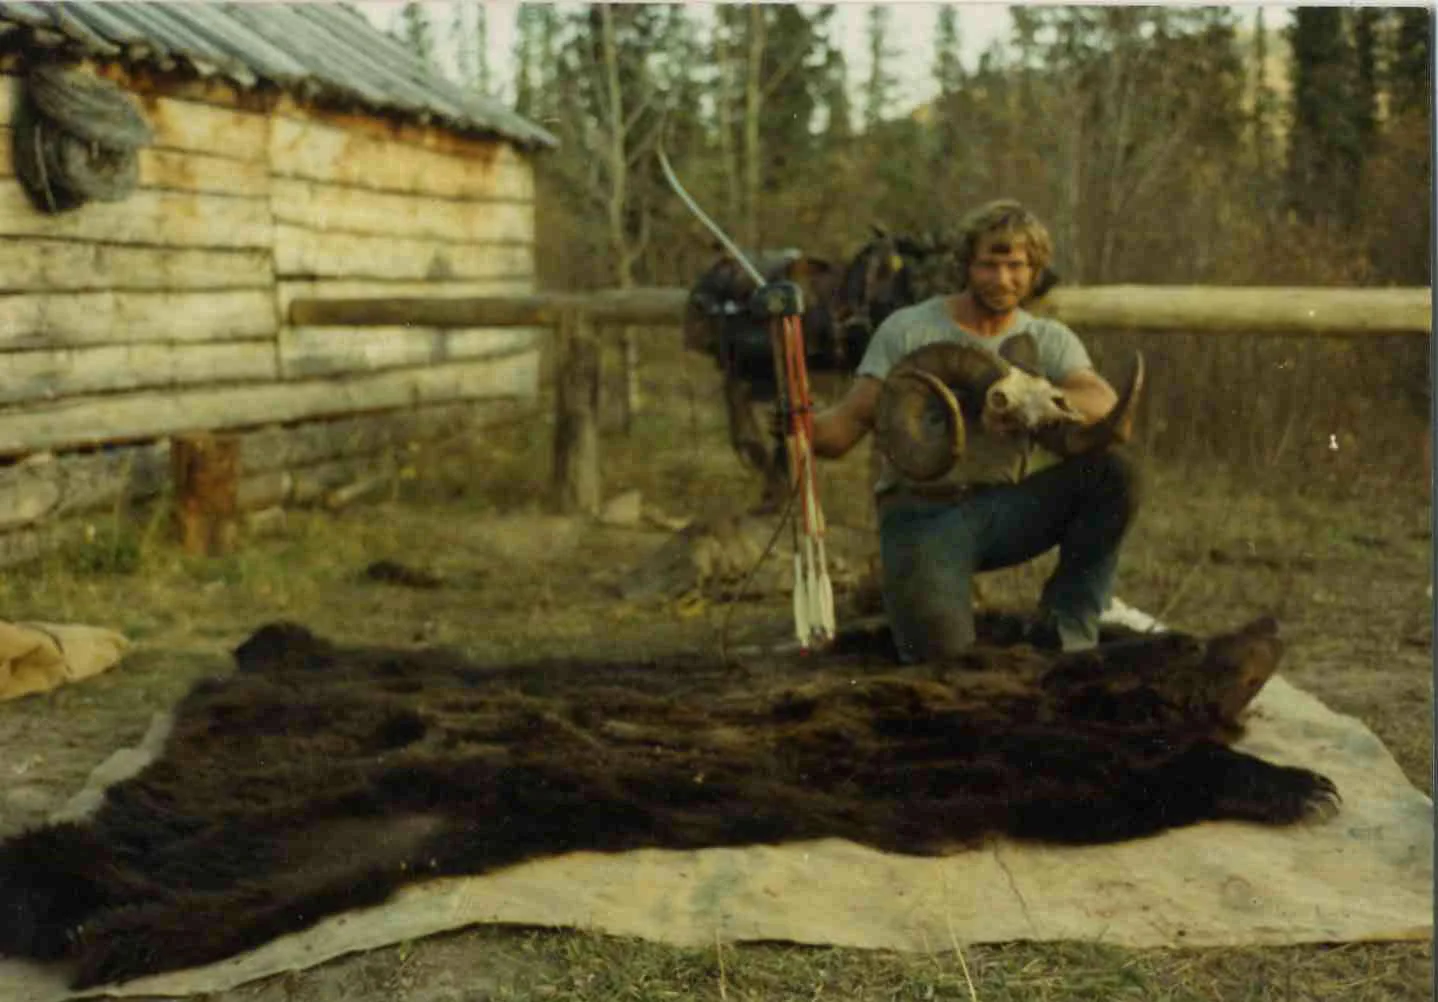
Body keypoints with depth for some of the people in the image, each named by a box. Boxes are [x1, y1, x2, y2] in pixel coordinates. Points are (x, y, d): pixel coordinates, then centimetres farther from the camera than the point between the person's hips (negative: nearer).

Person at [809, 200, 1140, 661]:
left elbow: (1109, 411, -15)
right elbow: (845, 426, -8)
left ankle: (1066, 634, -8)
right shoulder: (906, 330, -3)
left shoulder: (1050, 341, 4)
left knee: (1111, 472, -20)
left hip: (1002, 510, 4)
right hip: (923, 514, -3)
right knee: (942, 651, -25)